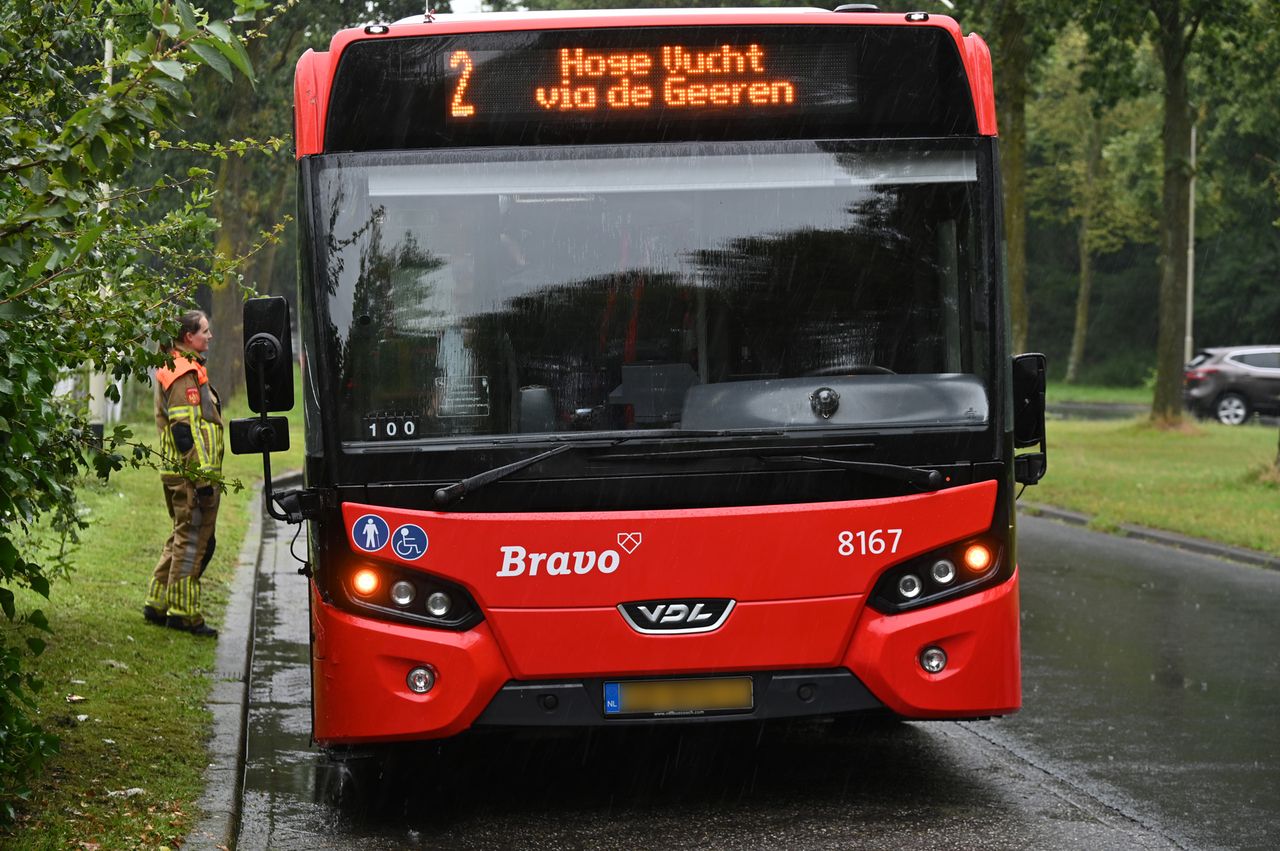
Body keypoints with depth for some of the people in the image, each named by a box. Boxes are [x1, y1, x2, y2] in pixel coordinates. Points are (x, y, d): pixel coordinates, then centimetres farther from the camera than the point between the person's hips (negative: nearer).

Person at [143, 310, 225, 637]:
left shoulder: (176, 370, 20)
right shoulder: (185, 375, -15)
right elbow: (186, 430, -21)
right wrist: (203, 475, -22)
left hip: (178, 474, 11)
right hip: (192, 475, -11)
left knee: (182, 538, 17)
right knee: (191, 541, -5)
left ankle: (158, 604, 22)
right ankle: (183, 613, -1)